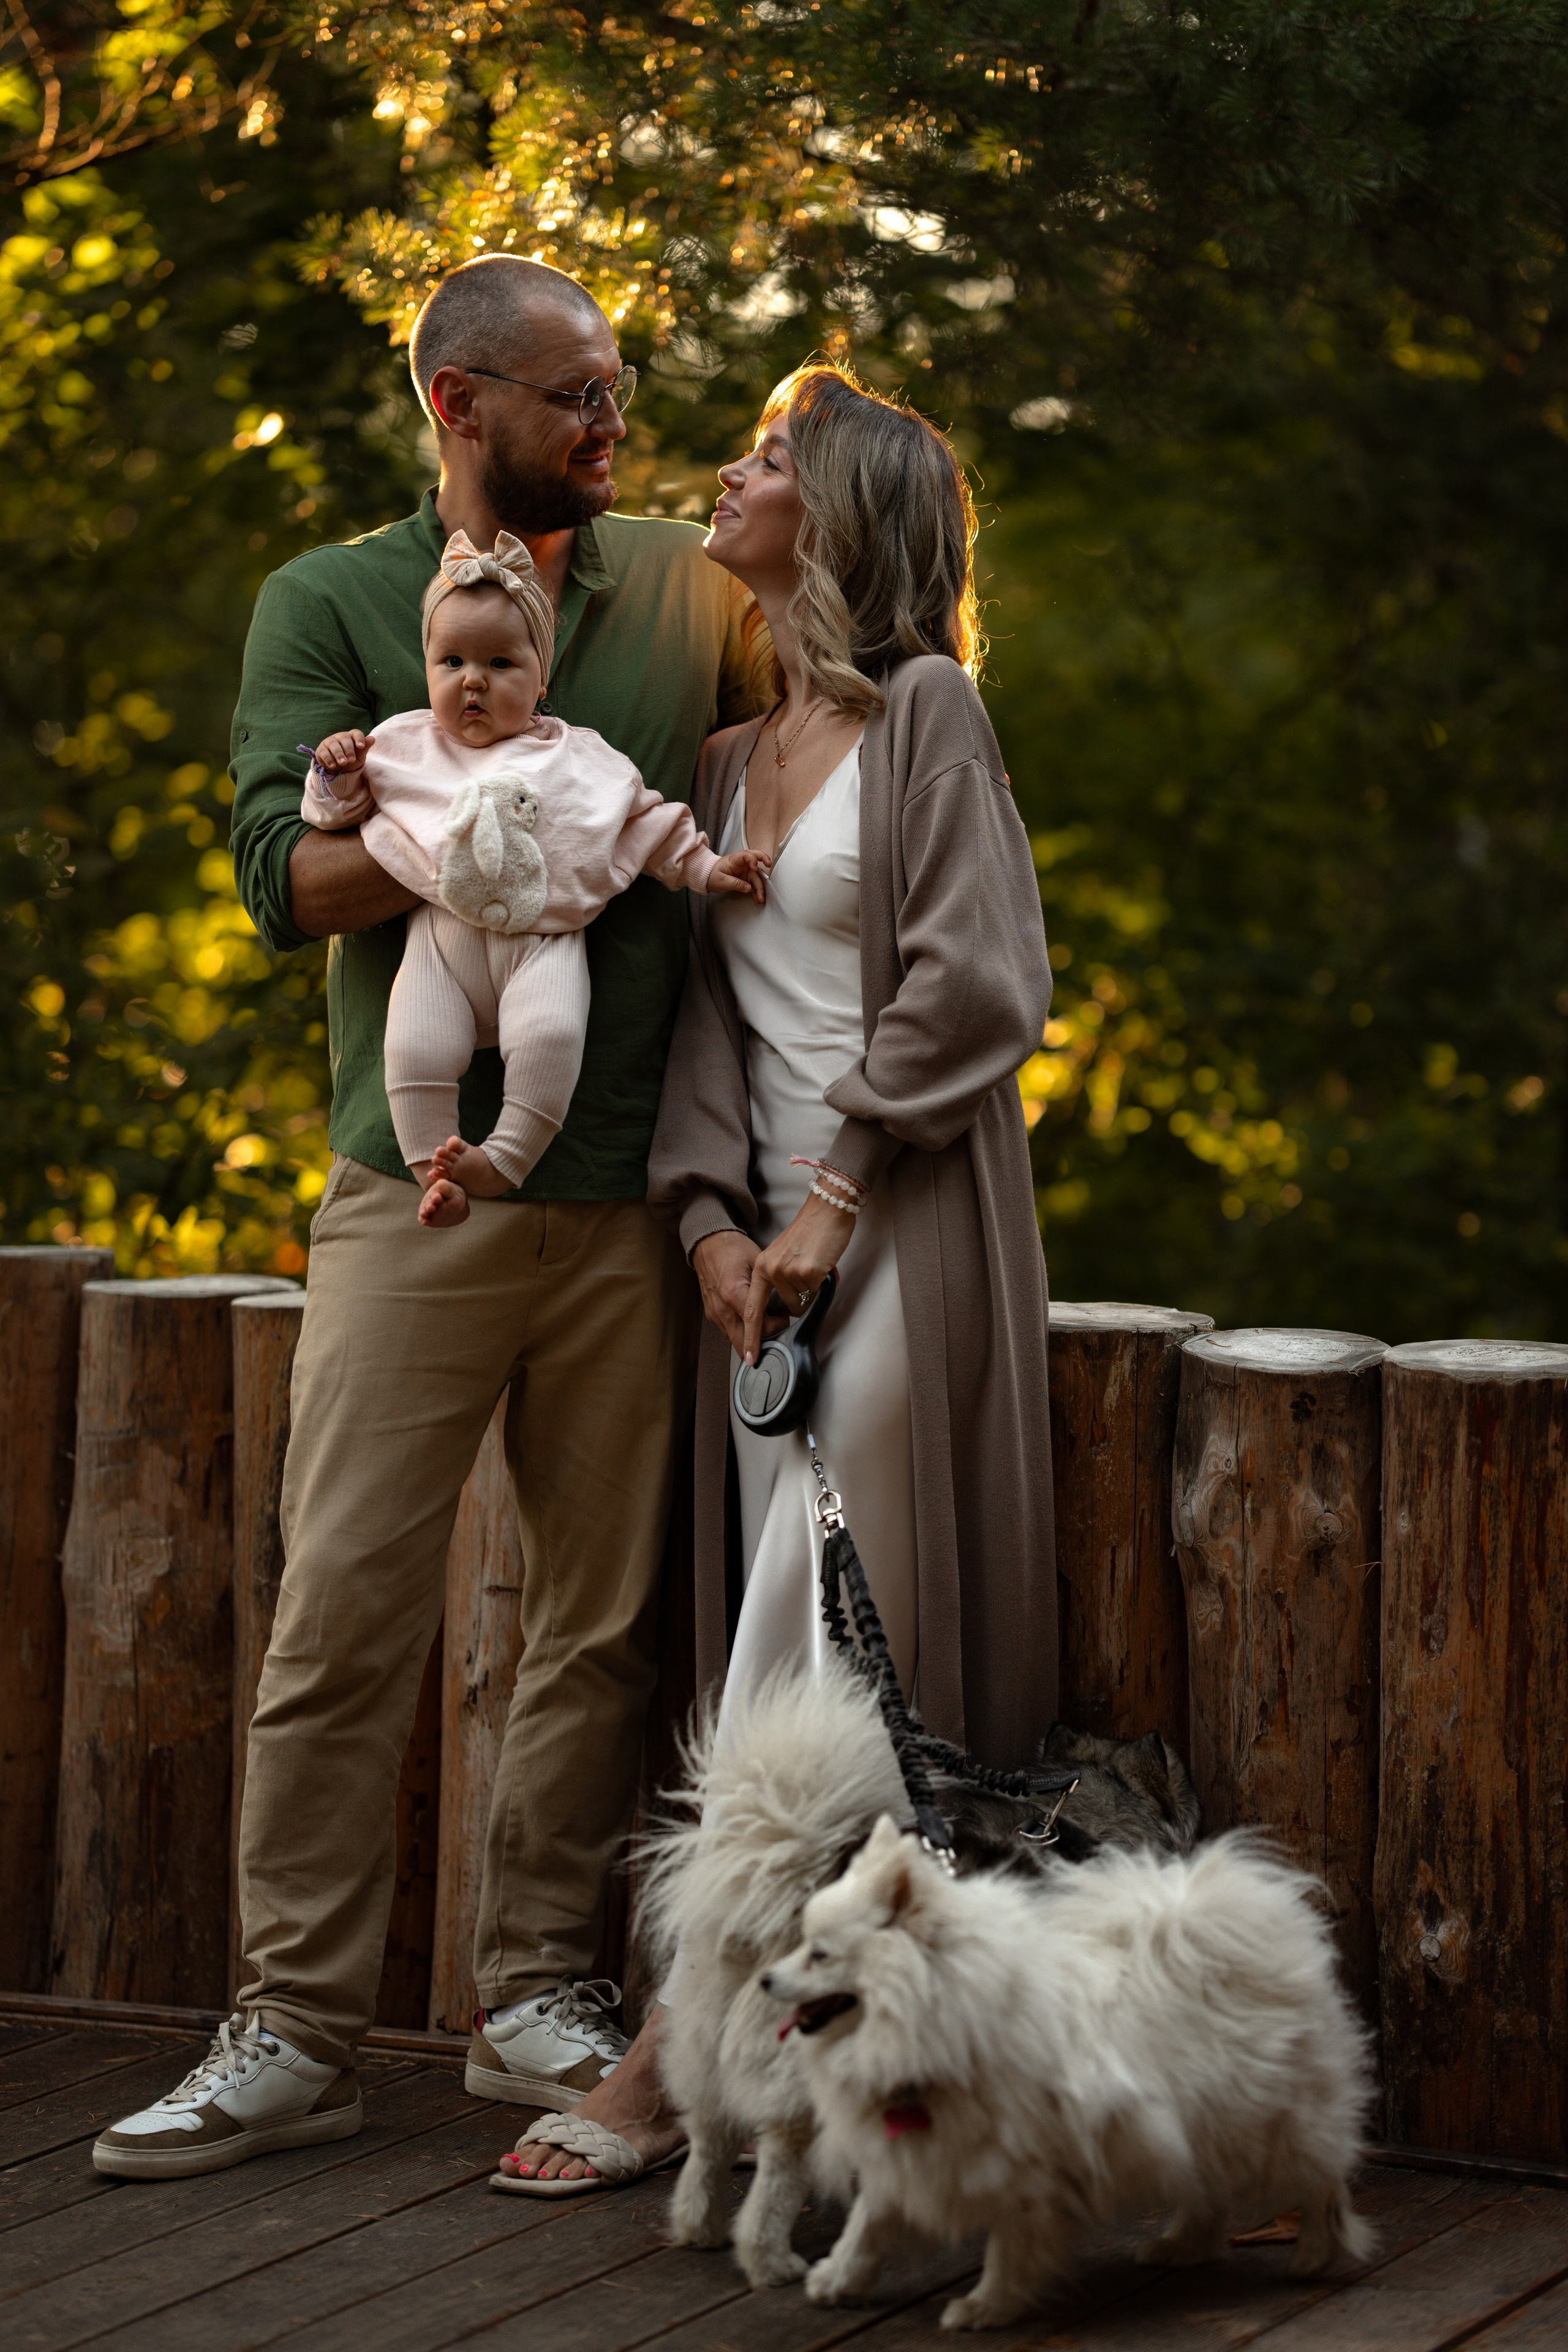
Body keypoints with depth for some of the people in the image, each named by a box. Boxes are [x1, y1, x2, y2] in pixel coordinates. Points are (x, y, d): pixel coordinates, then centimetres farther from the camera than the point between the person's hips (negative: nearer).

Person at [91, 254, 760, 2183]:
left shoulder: (685, 588, 13)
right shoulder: (328, 605, 4)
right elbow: (289, 872, -8)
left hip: (635, 1193, 3)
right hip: (423, 1181, -3)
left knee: (604, 1615, 6)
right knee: (344, 1610, -4)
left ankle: (538, 1991, 17)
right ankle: (296, 2032, 3)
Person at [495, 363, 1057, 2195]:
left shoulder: (927, 710, -3)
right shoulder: (731, 757, 17)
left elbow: (973, 984, -10)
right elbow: (705, 1007, 12)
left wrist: (836, 1193, -11)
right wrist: (712, 1215, -3)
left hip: (903, 1219, -6)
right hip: (769, 1227, 7)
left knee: (807, 1643, -9)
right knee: (795, 1644, 3)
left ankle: (668, 2058, -8)